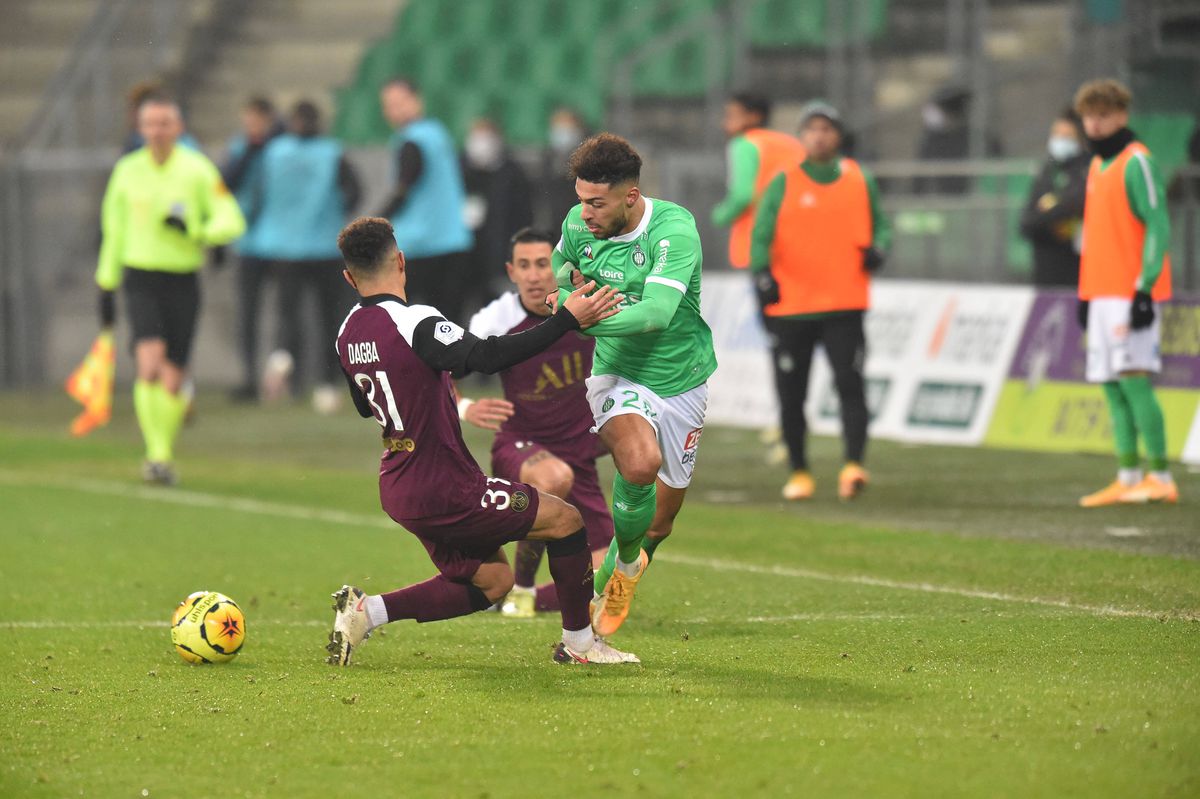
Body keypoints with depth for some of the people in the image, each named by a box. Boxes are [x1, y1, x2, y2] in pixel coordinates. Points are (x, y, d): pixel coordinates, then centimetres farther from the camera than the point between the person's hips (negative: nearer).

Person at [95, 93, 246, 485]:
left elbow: (232, 220, -5)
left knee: (173, 378, 1)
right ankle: (157, 453, -18)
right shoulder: (127, 170, 6)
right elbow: (113, 231, 16)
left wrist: (193, 229, -23)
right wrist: (106, 286, 16)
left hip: (183, 281, 0)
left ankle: (165, 456, 20)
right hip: (141, 279, 0)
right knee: (150, 362, -21)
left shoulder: (197, 169, -2)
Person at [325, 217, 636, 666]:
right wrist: (567, 321, -32)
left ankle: (367, 611, 8)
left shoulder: (347, 333, 7)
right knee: (564, 520, 3)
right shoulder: (413, 323, -20)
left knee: (492, 581, 19)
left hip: (399, 490, 9)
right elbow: (486, 357, -34)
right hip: (441, 490, -9)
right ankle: (578, 643, 13)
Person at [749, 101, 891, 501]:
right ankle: (799, 472, 18)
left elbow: (881, 225, 17)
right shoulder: (784, 184, 3)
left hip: (844, 306, 0)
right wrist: (762, 274, -24)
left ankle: (853, 465, -21)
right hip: (790, 306, 0)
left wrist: (878, 249, -6)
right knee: (791, 394, 5)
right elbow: (761, 234, -5)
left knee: (850, 383, -16)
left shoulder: (860, 181, 9)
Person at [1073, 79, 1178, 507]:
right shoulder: (1097, 166, 19)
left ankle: (1160, 478, -12)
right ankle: (1128, 478, 8)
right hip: (1102, 293, 9)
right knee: (1113, 387, 6)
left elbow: (1158, 227, -14)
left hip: (1130, 293, -9)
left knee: (1133, 379, -13)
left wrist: (1145, 288, -19)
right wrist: (1085, 294, 20)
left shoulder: (1136, 162, -8)